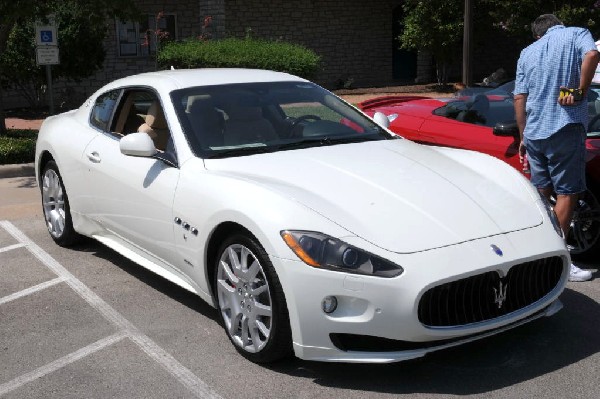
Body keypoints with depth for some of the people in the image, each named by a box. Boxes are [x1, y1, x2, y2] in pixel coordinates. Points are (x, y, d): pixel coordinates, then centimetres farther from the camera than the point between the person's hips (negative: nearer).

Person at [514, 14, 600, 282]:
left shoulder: (528, 52, 17)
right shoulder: (577, 34, 5)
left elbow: (519, 99, 13)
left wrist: (523, 137, 17)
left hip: (533, 132, 5)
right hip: (565, 128, -5)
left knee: (541, 191, 17)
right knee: (567, 193, 0)